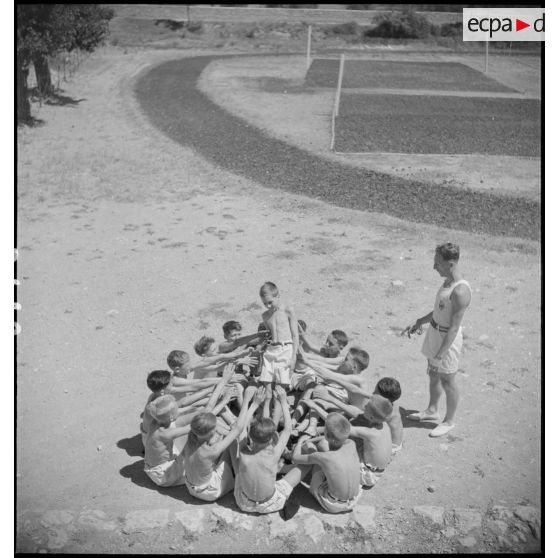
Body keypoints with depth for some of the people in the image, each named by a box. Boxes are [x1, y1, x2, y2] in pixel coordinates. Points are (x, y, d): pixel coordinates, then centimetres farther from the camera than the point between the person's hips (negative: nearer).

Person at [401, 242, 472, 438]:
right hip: (434, 332, 9)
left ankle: (449, 421, 31)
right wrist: (419, 322, 17)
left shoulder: (460, 291, -29)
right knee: (434, 375, 24)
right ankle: (432, 410, 44)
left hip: (447, 338, -9)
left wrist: (440, 353, -25)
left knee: (447, 381, 10)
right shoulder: (448, 280, 1)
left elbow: (454, 328, -27)